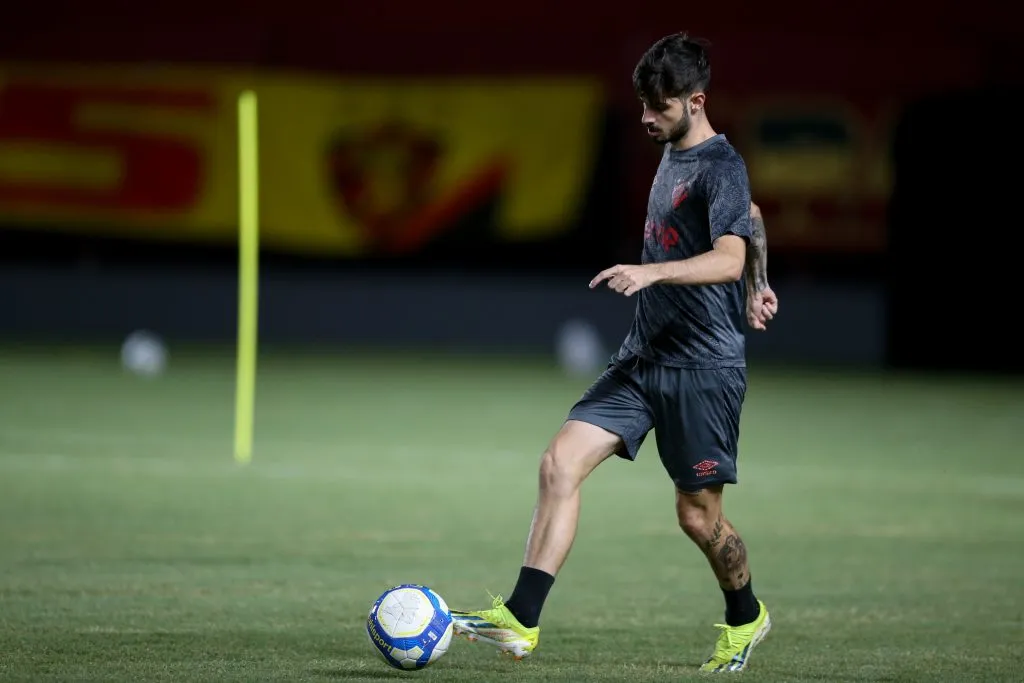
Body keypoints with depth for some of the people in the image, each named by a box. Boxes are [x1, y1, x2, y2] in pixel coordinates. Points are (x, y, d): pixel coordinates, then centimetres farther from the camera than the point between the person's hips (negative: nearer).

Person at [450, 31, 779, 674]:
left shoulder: (720, 166, -14)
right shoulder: (672, 153, 14)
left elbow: (729, 259, -29)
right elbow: (753, 216, 29)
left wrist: (651, 271, -41)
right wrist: (758, 284, 32)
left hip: (705, 366, -8)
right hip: (644, 356, 8)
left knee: (698, 514, 2)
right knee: (560, 463, -9)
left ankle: (746, 619, 30)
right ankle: (521, 620, -14)